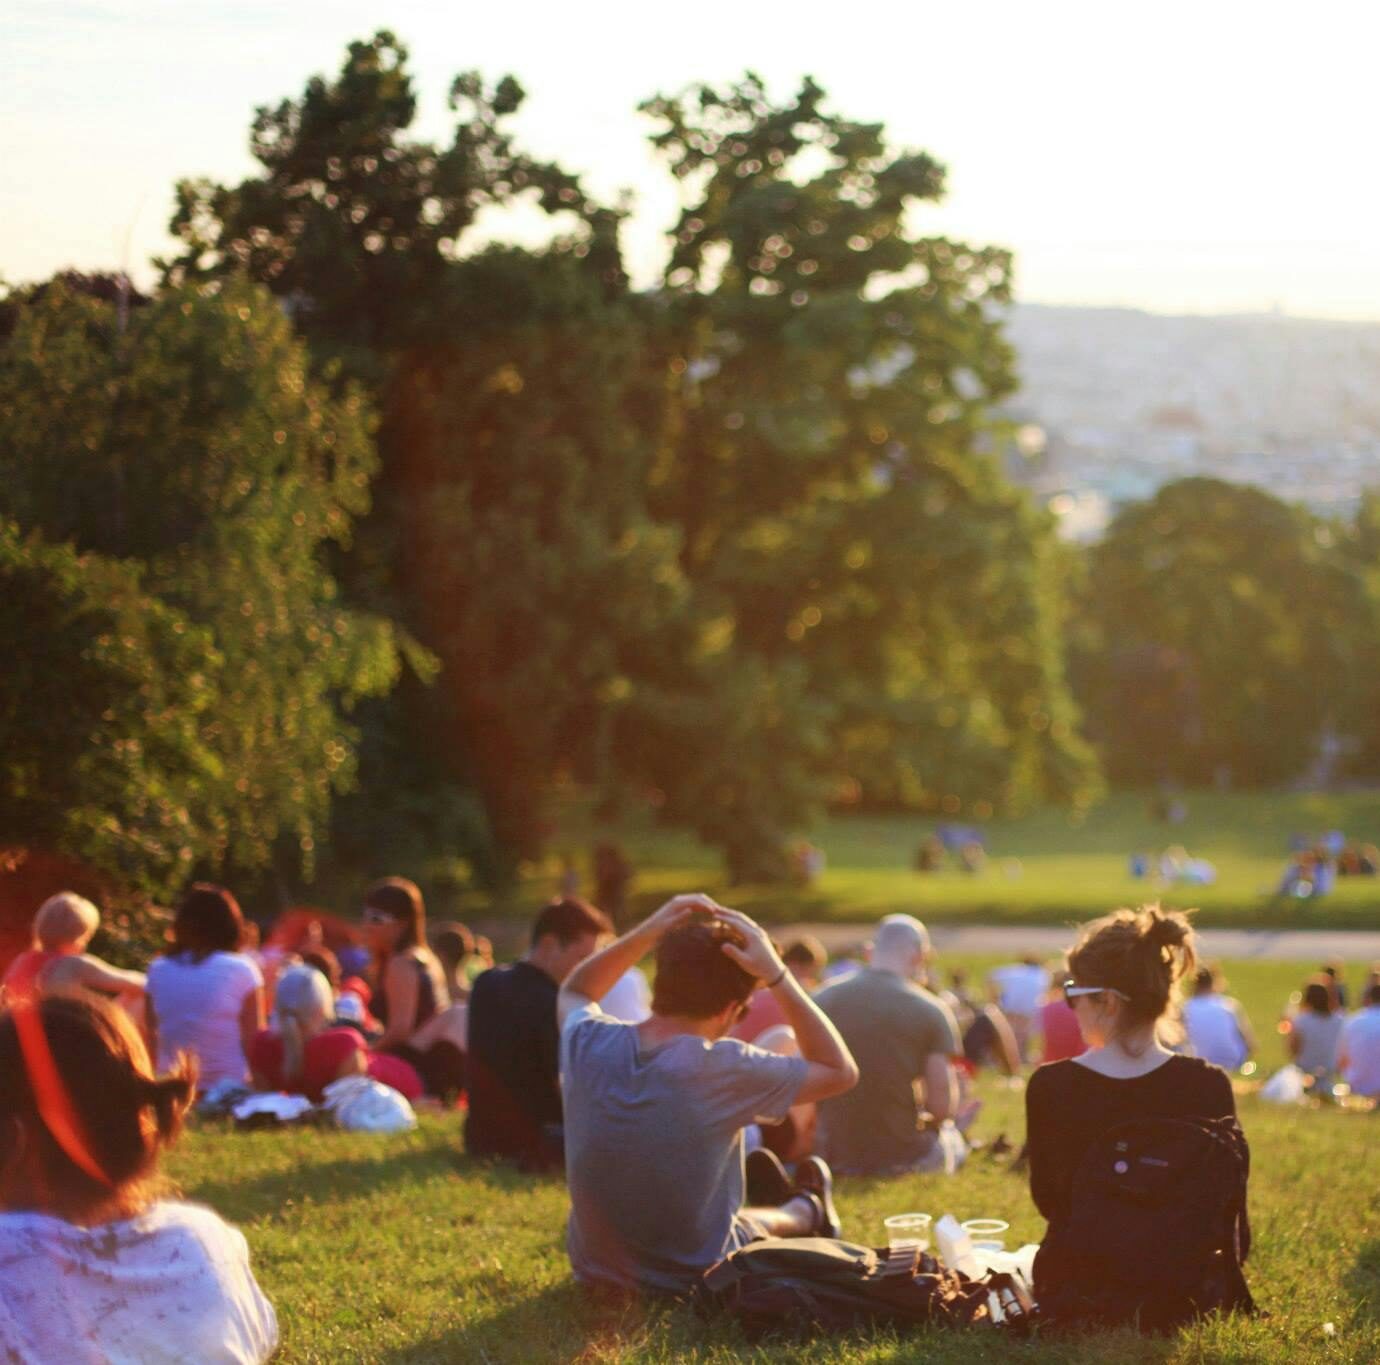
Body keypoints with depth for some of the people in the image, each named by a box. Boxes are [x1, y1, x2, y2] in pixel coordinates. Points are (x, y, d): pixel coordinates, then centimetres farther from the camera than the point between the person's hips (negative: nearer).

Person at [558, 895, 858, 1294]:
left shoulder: (587, 1043, -16)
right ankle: (806, 1212, 59)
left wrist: (646, 933, -3)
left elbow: (573, 993, 11)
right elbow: (841, 1071, -12)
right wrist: (776, 976, -17)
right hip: (693, 1280, -5)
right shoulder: (724, 1069, -28)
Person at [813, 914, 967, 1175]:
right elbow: (943, 1108, -11)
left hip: (835, 1154, 3)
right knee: (953, 1142, 31)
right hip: (903, 1158, -3)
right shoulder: (931, 1011, -9)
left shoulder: (823, 999, -1)